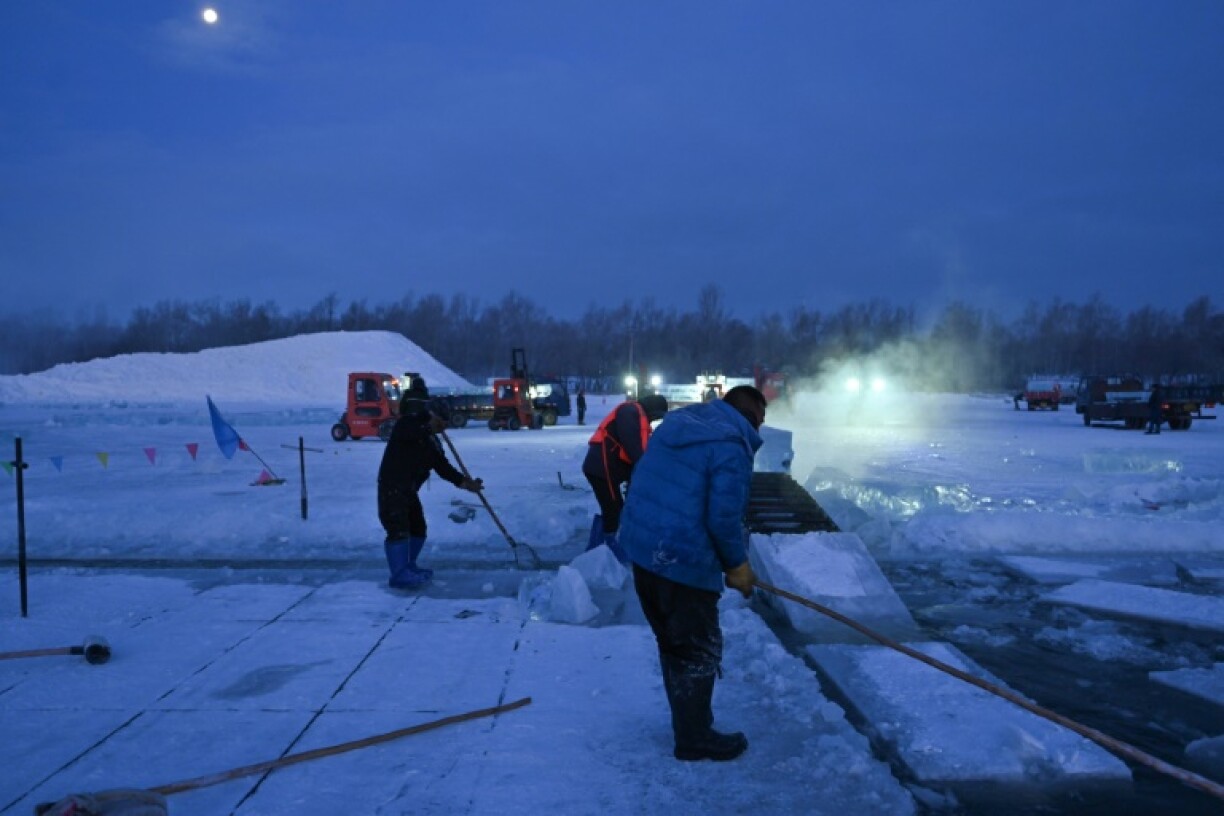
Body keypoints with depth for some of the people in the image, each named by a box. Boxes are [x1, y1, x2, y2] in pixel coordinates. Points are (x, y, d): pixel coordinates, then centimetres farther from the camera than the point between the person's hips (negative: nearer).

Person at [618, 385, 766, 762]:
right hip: (684, 561, -9)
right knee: (699, 651, 7)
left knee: (672, 643, 21)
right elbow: (724, 518, -19)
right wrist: (738, 565, -3)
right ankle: (694, 739, 19)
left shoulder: (679, 422, 12)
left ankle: (688, 722, 36)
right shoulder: (731, 445, -15)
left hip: (643, 547, 9)